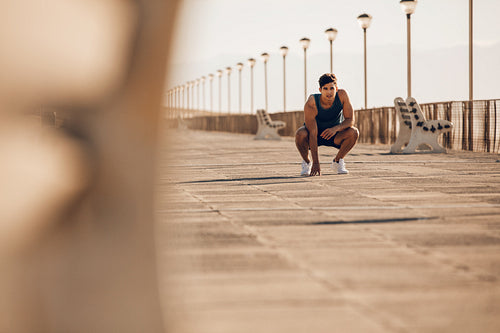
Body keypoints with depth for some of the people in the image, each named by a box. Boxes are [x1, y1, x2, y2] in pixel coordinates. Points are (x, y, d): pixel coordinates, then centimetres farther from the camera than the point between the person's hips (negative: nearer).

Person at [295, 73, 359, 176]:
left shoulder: (342, 95, -24)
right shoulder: (311, 104, -31)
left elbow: (350, 120, -21)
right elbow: (312, 134, -32)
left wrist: (336, 128, -43)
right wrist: (316, 163, -35)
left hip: (335, 135, 2)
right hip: (316, 134, -2)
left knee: (354, 132, -28)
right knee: (300, 134, -35)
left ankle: (337, 160, -1)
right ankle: (306, 162, -4)